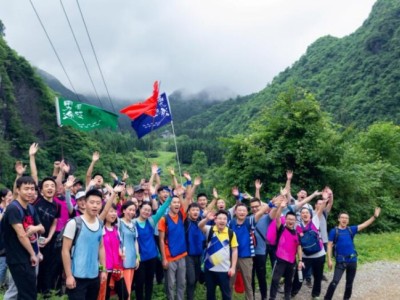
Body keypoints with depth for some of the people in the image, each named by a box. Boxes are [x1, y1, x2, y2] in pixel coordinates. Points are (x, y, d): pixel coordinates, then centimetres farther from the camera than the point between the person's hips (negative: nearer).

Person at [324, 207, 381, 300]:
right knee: (335, 281, -11)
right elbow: (329, 245, -6)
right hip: (340, 261, -4)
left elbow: (364, 225, 1)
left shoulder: (351, 229, 4)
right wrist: (329, 259, -12)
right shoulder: (334, 231, -6)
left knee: (349, 282, 17)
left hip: (352, 260, 4)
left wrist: (374, 216, -10)